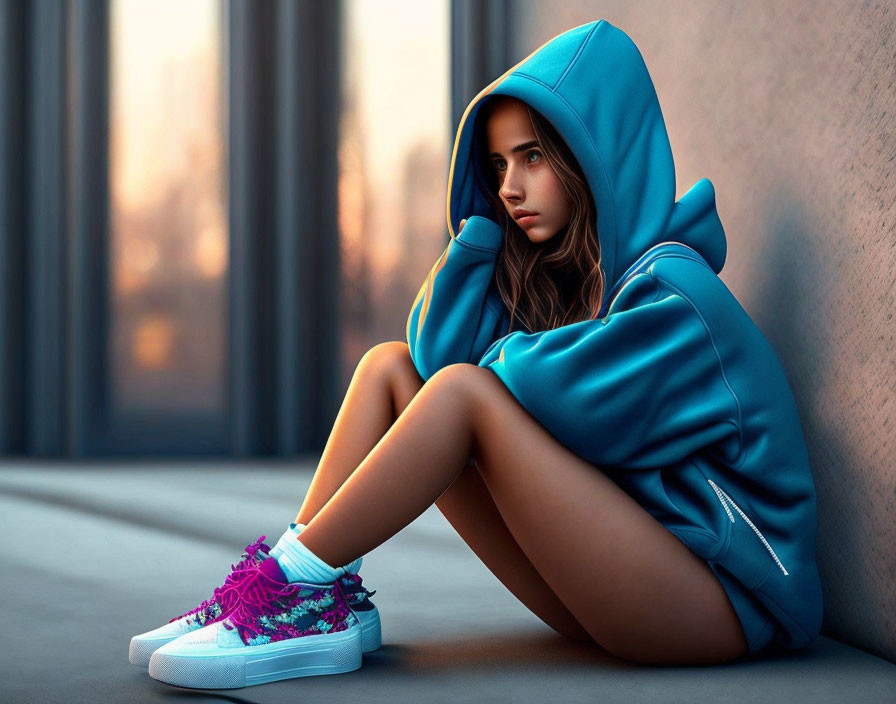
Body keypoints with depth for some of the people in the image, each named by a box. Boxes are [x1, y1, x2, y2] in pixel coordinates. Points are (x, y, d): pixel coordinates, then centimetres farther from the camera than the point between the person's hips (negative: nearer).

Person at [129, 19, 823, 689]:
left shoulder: (673, 285, -11)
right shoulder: (558, 273, 14)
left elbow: (560, 397, -21)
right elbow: (437, 351, 1)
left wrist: (499, 358, -1)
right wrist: (481, 228, -2)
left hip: (719, 590, -8)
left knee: (467, 391, -23)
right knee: (391, 365, 2)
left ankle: (294, 578, -16)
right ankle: (326, 602, -10)